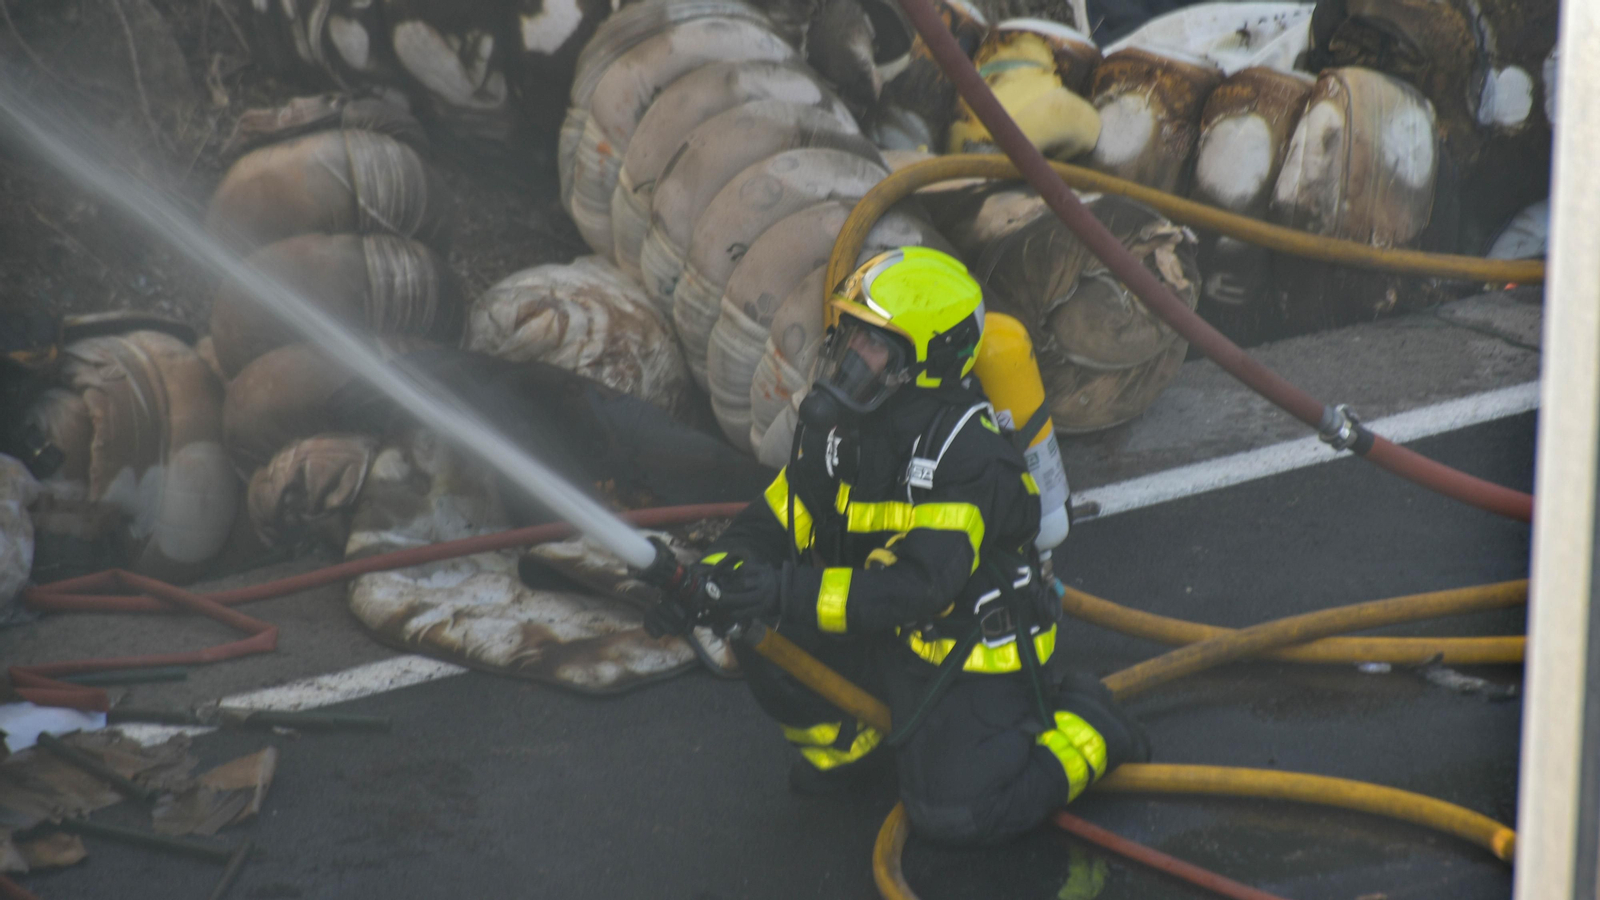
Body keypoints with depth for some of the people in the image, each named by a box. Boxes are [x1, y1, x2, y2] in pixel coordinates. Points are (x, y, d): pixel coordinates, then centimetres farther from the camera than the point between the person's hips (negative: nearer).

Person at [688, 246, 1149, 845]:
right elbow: (776, 519, 2)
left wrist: (786, 594, -42)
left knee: (949, 815, -18)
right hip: (886, 638, 7)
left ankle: (1088, 730, 6)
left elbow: (917, 586, -35)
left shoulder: (964, 452, -28)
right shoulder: (838, 423, -3)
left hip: (971, 654, -7)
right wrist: (720, 568, -21)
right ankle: (849, 743, 17)